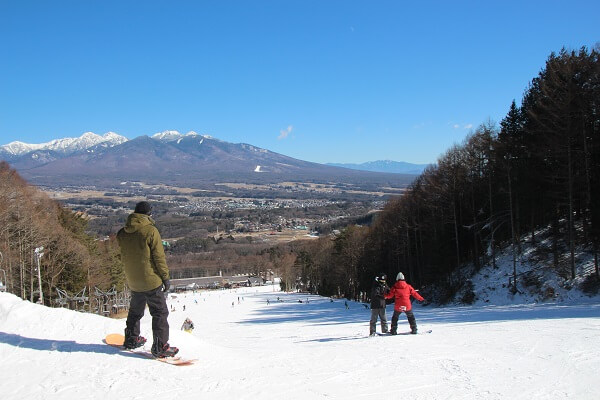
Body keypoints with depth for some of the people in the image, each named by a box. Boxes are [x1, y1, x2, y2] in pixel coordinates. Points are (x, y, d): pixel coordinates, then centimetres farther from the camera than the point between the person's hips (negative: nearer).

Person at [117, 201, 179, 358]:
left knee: (135, 310, 24)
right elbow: (159, 257, -14)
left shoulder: (123, 233, 4)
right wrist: (165, 277, -6)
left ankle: (131, 339, 35)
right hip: (151, 280, -6)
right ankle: (160, 346, -3)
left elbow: (124, 256, 13)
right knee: (160, 312, 1)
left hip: (133, 281, 6)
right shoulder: (151, 231, -16)